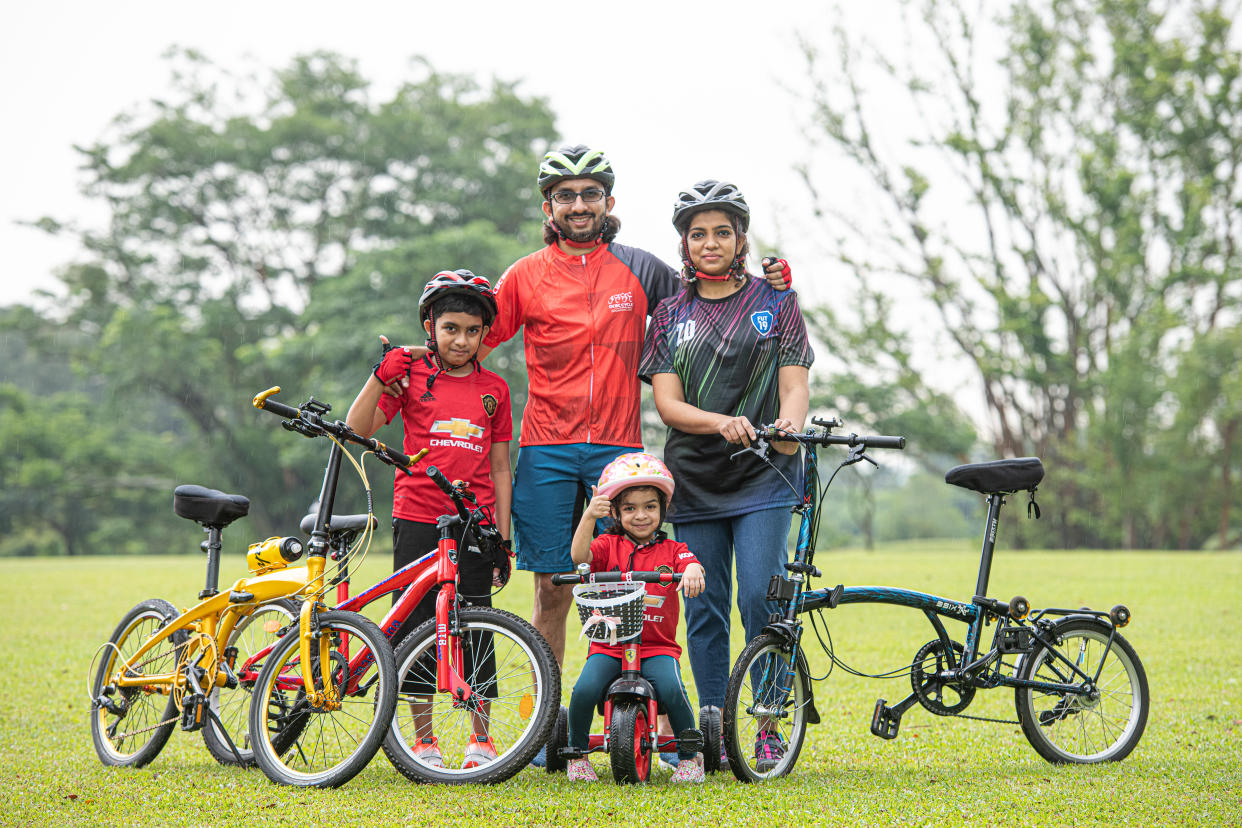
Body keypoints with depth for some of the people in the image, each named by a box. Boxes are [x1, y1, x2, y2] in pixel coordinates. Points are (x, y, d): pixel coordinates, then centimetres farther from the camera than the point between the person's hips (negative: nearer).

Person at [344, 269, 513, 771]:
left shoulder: (493, 389, 9)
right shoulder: (411, 376, 3)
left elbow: (499, 468, 12)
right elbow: (357, 429, -5)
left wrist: (503, 540, 7)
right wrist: (380, 376, -18)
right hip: (417, 522, -1)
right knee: (415, 630, 2)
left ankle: (481, 739, 13)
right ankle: (423, 741, 13)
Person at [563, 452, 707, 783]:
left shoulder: (671, 550, 8)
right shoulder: (608, 545, 7)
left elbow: (691, 565, -12)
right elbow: (580, 556, -13)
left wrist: (692, 571, -37)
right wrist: (589, 516, -29)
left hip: (657, 646, 0)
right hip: (609, 645, 0)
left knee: (671, 689, -29)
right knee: (585, 690, -25)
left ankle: (689, 755, -5)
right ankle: (577, 753, 2)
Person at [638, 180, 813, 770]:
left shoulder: (776, 301, 6)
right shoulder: (671, 314, 9)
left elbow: (795, 384, 0)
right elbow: (666, 403, 0)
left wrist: (789, 422, -24)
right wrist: (721, 422, -20)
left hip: (763, 476, -2)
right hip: (694, 477, 2)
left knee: (760, 598, -13)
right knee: (704, 610, 3)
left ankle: (772, 726, -3)